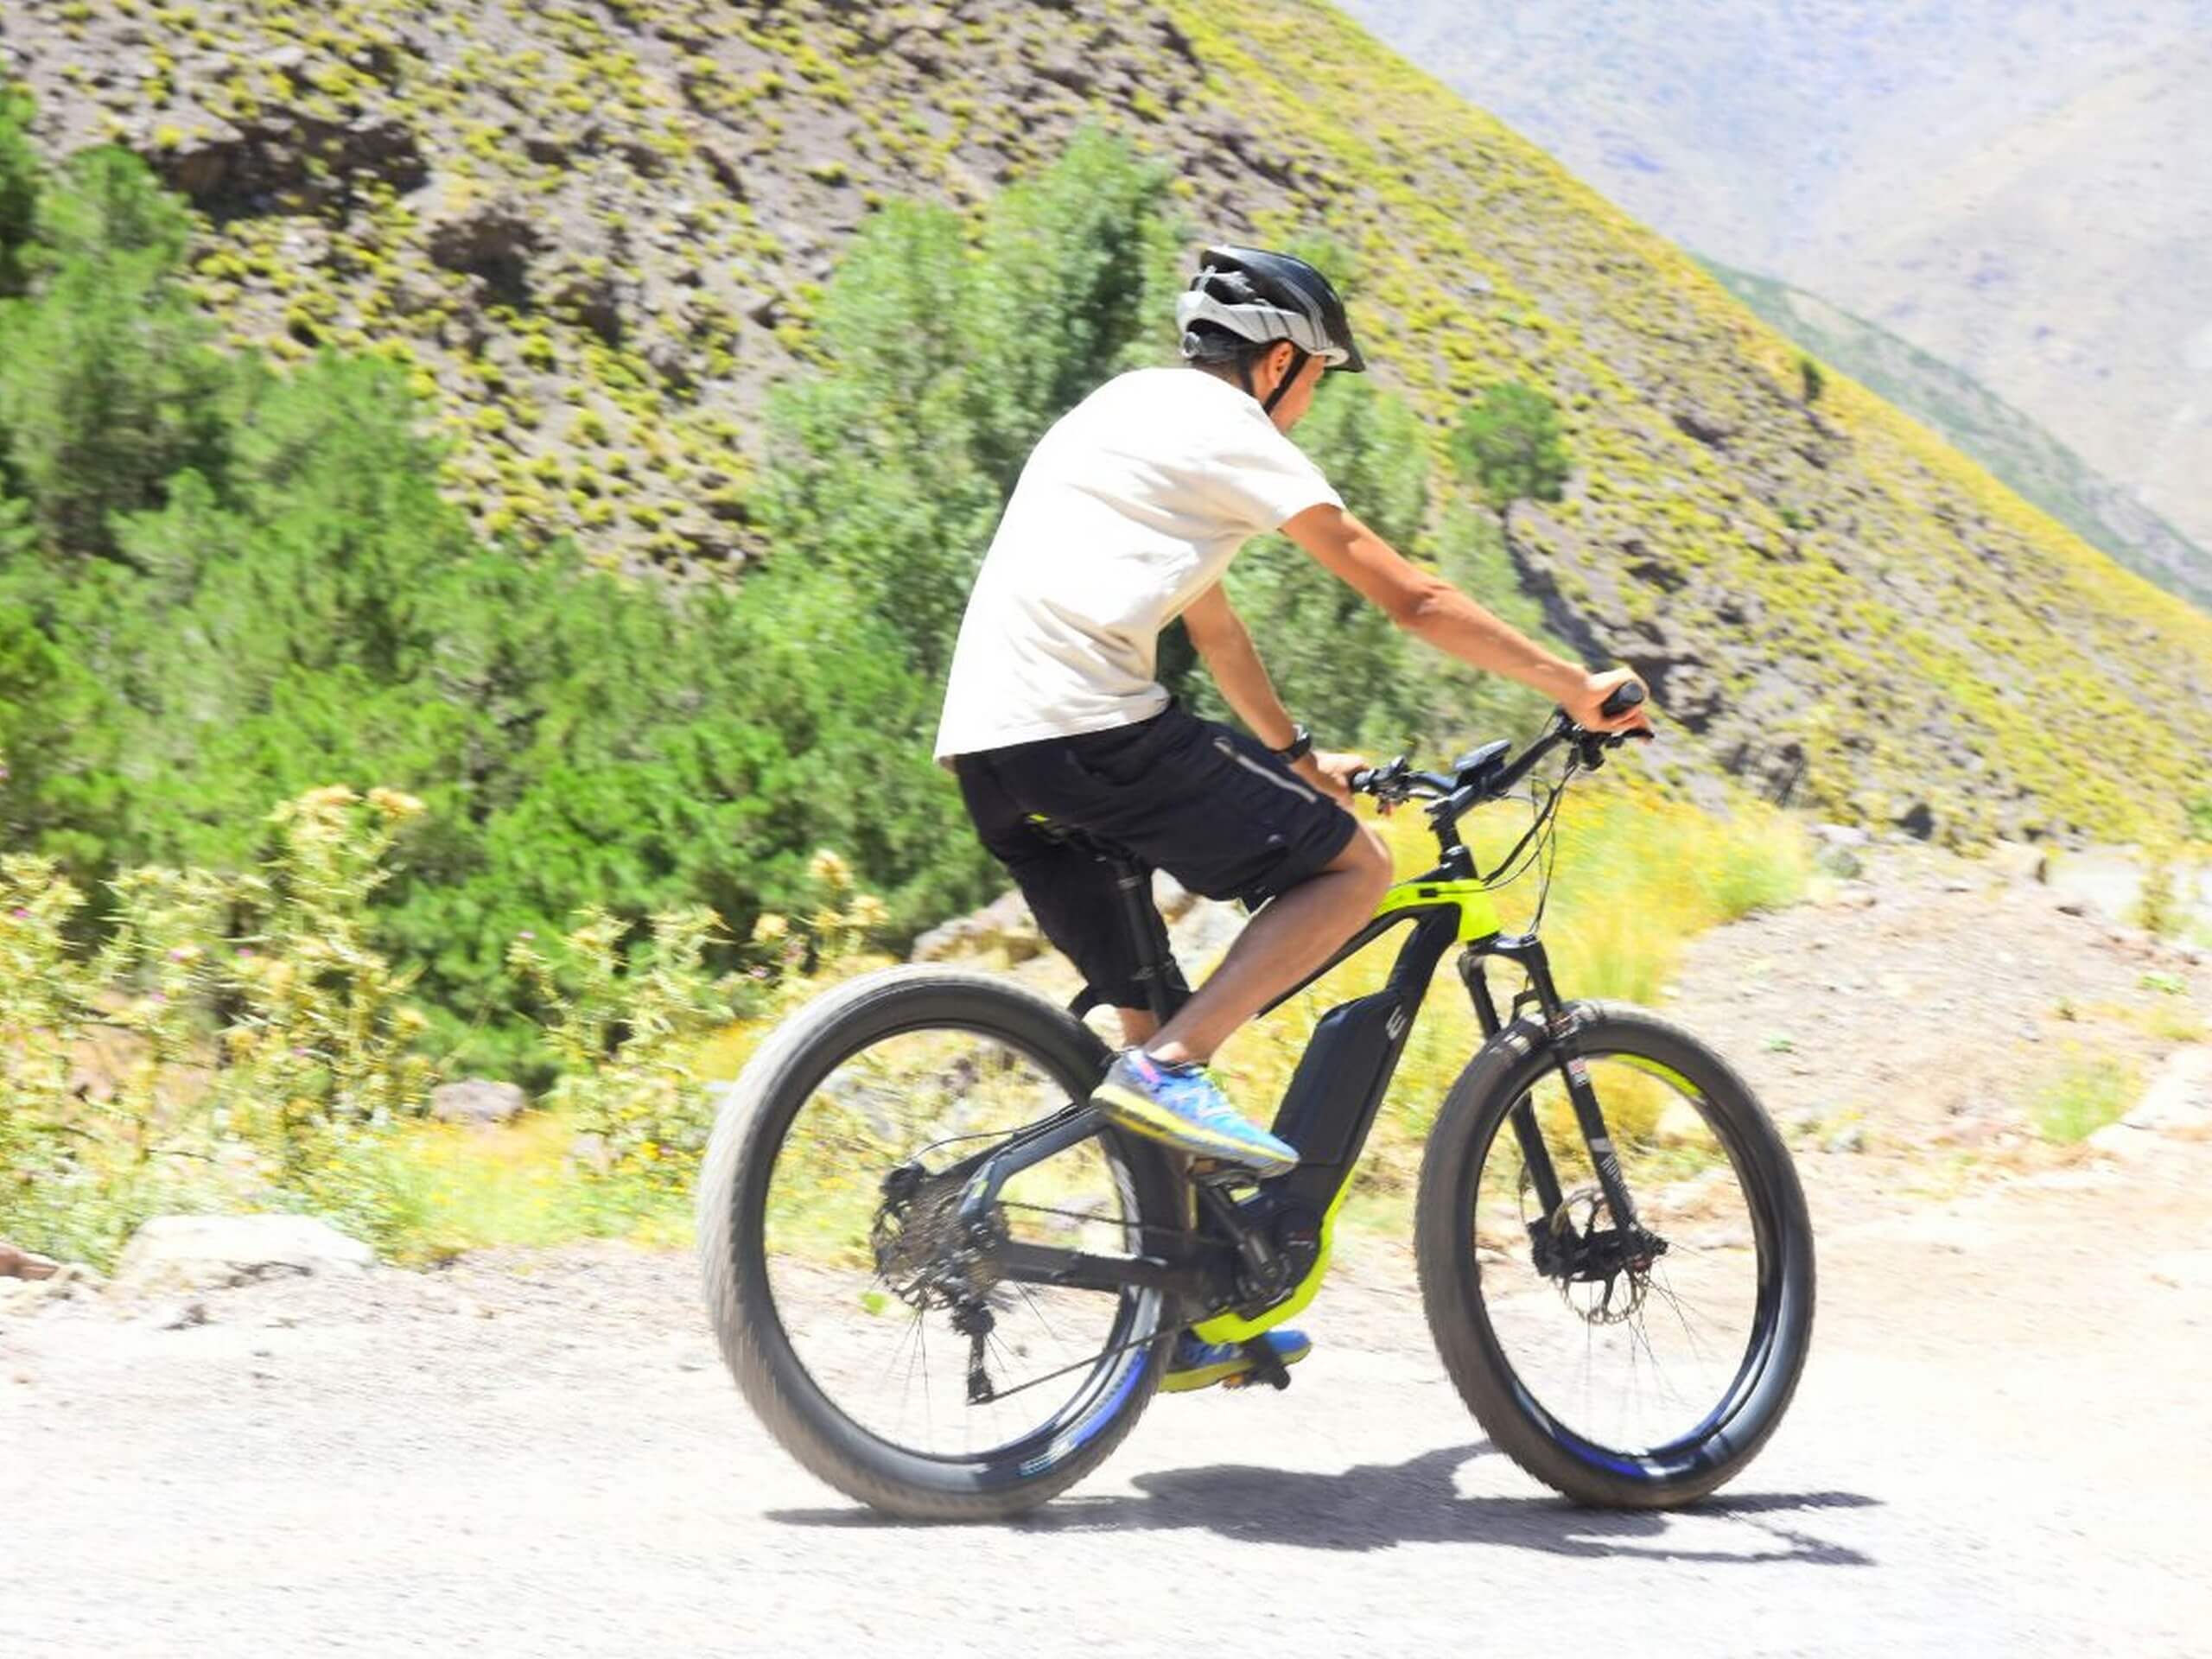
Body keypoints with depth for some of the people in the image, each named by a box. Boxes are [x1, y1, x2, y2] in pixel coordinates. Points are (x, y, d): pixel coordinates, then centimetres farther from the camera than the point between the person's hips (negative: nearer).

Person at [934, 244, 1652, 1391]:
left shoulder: (1124, 411, 28)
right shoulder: (1229, 431, 1)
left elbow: (1211, 624, 37)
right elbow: (1411, 600, 0)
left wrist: (1296, 758, 45)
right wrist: (1577, 688, 8)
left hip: (985, 749, 9)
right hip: (1089, 724, -9)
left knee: (1153, 1014, 16)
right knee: (1353, 864, 0)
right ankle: (1170, 1072, -14)